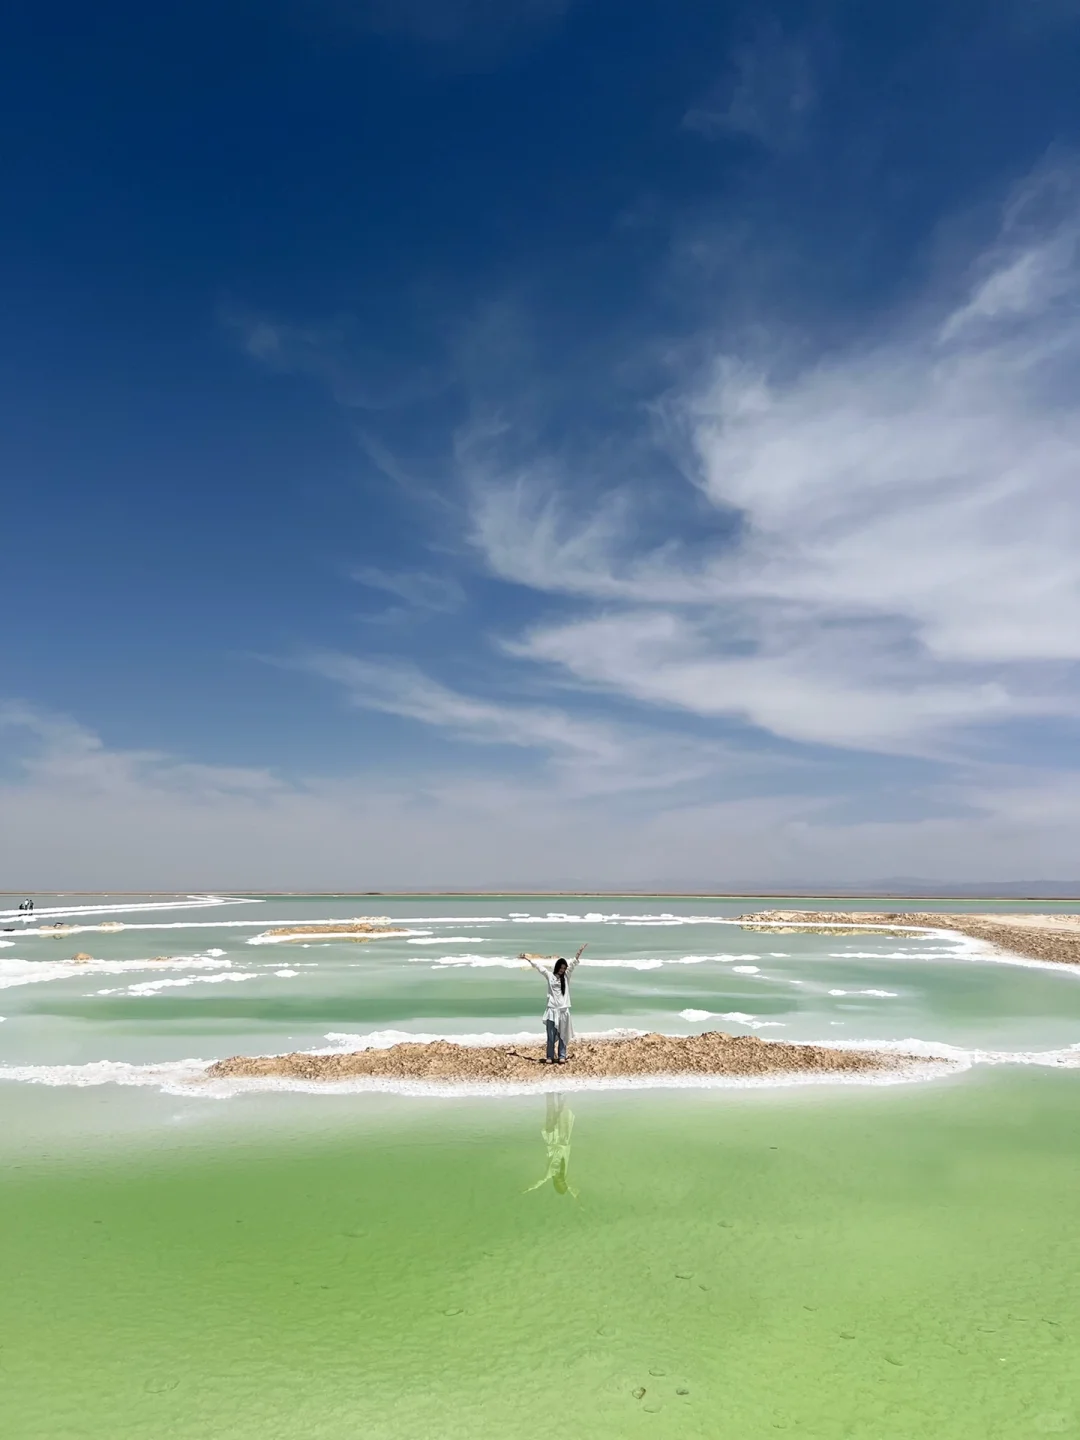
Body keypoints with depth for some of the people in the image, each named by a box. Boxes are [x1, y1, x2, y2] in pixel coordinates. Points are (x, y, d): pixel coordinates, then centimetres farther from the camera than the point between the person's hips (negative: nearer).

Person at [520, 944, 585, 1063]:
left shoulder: (566, 976, 5)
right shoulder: (549, 976, 2)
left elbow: (573, 963, -1)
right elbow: (538, 966, 3)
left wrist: (579, 952, -8)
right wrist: (527, 958, 2)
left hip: (563, 1010, 1)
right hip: (552, 1010, -1)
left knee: (562, 1035, 6)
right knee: (551, 1036, 3)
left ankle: (562, 1056, 12)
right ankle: (550, 1057, 9)